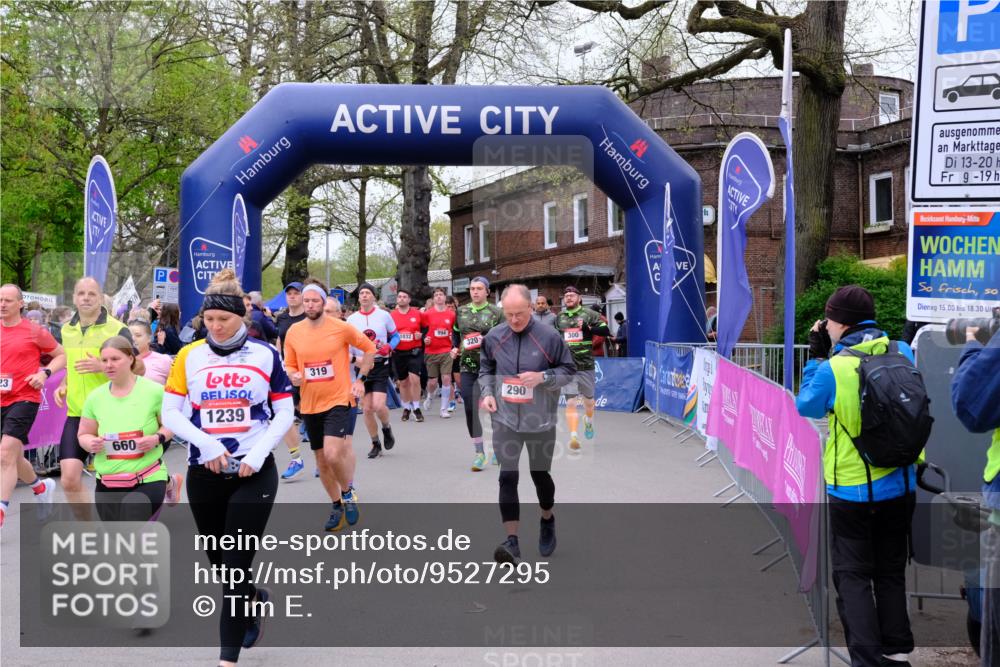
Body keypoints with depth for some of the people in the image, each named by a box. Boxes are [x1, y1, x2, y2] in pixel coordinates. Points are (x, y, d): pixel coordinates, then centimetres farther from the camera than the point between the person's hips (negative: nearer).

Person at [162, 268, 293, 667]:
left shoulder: (265, 354, -3)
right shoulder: (189, 356, 0)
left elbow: (285, 413, 0)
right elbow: (170, 413, 0)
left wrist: (258, 454, -13)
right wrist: (205, 442, -16)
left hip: (254, 472, -3)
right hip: (204, 473, 3)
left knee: (236, 565, -6)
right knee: (218, 561, 15)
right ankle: (254, 599, 46)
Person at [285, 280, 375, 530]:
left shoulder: (341, 328, -8)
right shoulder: (293, 332, 0)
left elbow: (369, 348, 5)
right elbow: (289, 366, 11)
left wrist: (361, 379, 1)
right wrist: (294, 377, -11)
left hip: (339, 400, -4)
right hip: (309, 405, 4)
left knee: (333, 454, -21)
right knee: (321, 460, 12)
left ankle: (348, 492, 8)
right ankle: (337, 506, 32)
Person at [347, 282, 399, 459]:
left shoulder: (384, 315, 0)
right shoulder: (351, 319, 5)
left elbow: (395, 335, 9)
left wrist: (389, 347, -10)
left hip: (380, 365, -2)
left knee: (378, 405, -17)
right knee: (367, 408, 3)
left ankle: (386, 429, 16)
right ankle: (376, 445, 18)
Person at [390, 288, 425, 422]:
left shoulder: (417, 314, -1)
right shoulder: (391, 316, 1)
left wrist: (421, 335, -9)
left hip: (414, 352, -2)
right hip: (398, 354, 2)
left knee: (414, 379, -12)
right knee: (403, 382, 12)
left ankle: (416, 408, 1)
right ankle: (406, 409, 27)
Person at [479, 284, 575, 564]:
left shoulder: (550, 337, -9)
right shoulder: (493, 337, -1)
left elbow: (569, 370, -2)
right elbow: (486, 369, 14)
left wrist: (543, 377, -18)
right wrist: (487, 393, -3)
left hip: (540, 421, -1)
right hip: (505, 419, 1)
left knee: (540, 474, 14)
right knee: (507, 477, -8)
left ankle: (547, 521, 42)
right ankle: (512, 542, -6)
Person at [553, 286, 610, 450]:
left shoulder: (589, 314, 0)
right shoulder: (559, 318, 10)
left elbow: (605, 330, -8)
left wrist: (588, 328, -21)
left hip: (586, 366, 0)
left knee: (589, 400, 17)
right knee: (571, 402, -11)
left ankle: (588, 421, 48)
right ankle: (573, 436, -14)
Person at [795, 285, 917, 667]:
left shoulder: (833, 368, -19)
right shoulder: (902, 353, -6)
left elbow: (807, 406, -1)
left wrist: (817, 356, 6)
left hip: (852, 489, -4)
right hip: (900, 484, 5)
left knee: (853, 576, 7)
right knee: (891, 571, 19)